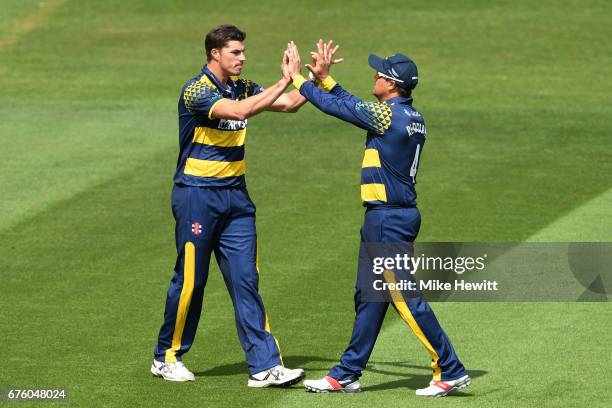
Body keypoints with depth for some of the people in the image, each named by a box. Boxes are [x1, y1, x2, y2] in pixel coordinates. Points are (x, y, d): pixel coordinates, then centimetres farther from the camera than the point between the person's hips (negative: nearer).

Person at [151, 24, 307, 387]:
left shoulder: (242, 87, 8)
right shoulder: (196, 91, -15)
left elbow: (289, 104, 7)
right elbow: (240, 111, -31)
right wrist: (285, 81, -30)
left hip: (235, 196, 6)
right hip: (197, 196, -6)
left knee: (246, 280, 0)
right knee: (190, 280, 2)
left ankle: (265, 366, -5)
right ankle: (167, 358, 18)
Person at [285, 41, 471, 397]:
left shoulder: (388, 114, -17)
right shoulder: (412, 117, 10)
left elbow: (337, 106, -9)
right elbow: (354, 106, 22)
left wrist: (298, 78, 4)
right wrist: (324, 77, 25)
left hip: (389, 218, -10)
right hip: (397, 216, 10)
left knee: (406, 298, -8)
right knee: (369, 296, 14)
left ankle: (451, 371, -6)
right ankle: (346, 375, 21)